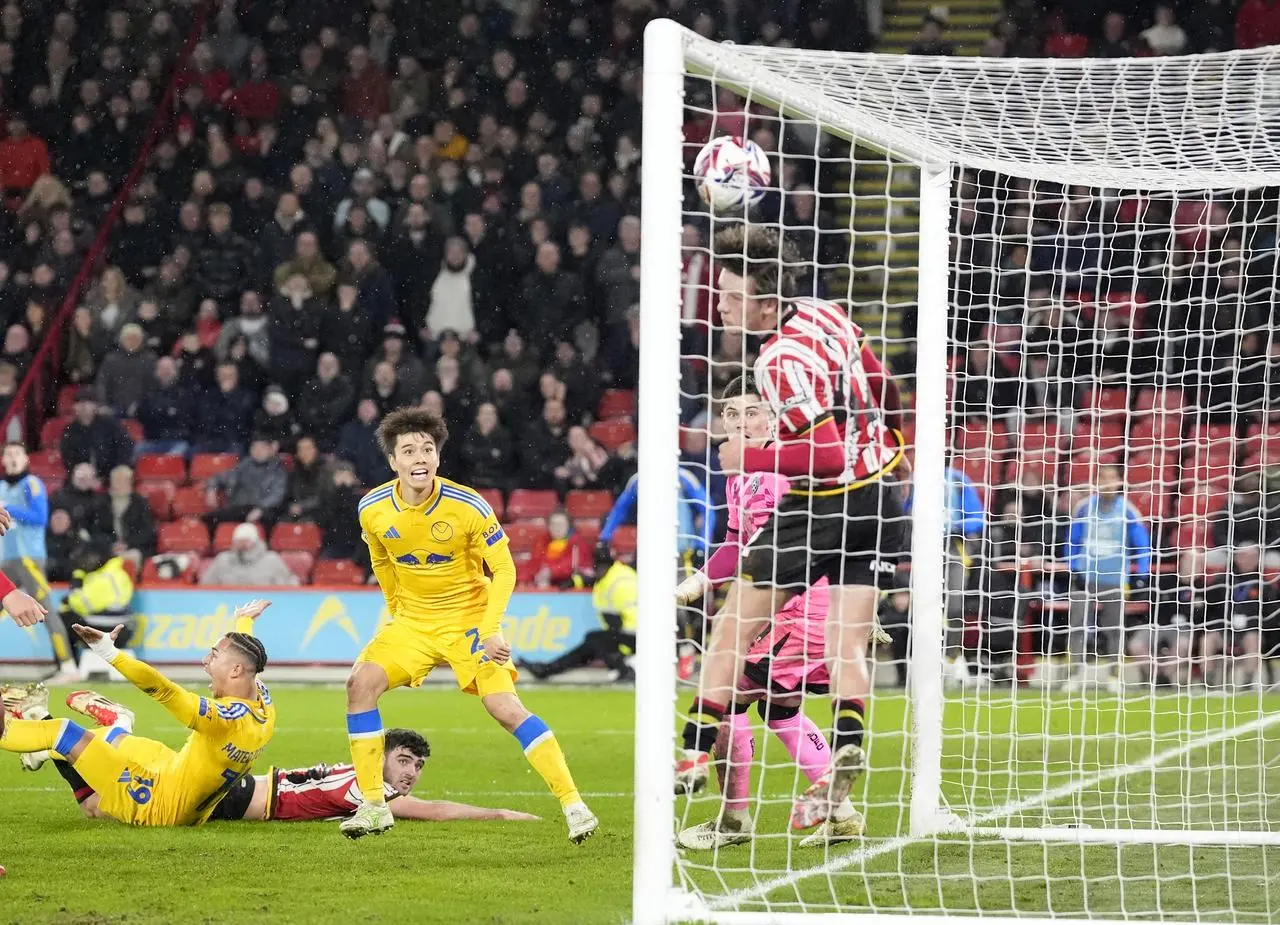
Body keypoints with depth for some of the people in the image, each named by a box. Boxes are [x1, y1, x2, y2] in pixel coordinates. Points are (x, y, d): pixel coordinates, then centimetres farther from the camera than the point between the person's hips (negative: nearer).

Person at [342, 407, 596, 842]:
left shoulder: (468, 506, -20)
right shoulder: (373, 510, -9)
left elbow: (504, 570, -12)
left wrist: (489, 631, -21)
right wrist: (397, 608, 14)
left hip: (468, 620, -4)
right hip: (411, 621, 4)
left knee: (506, 708, -17)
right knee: (361, 683, -16)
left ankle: (573, 804, -12)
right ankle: (373, 807, -8)